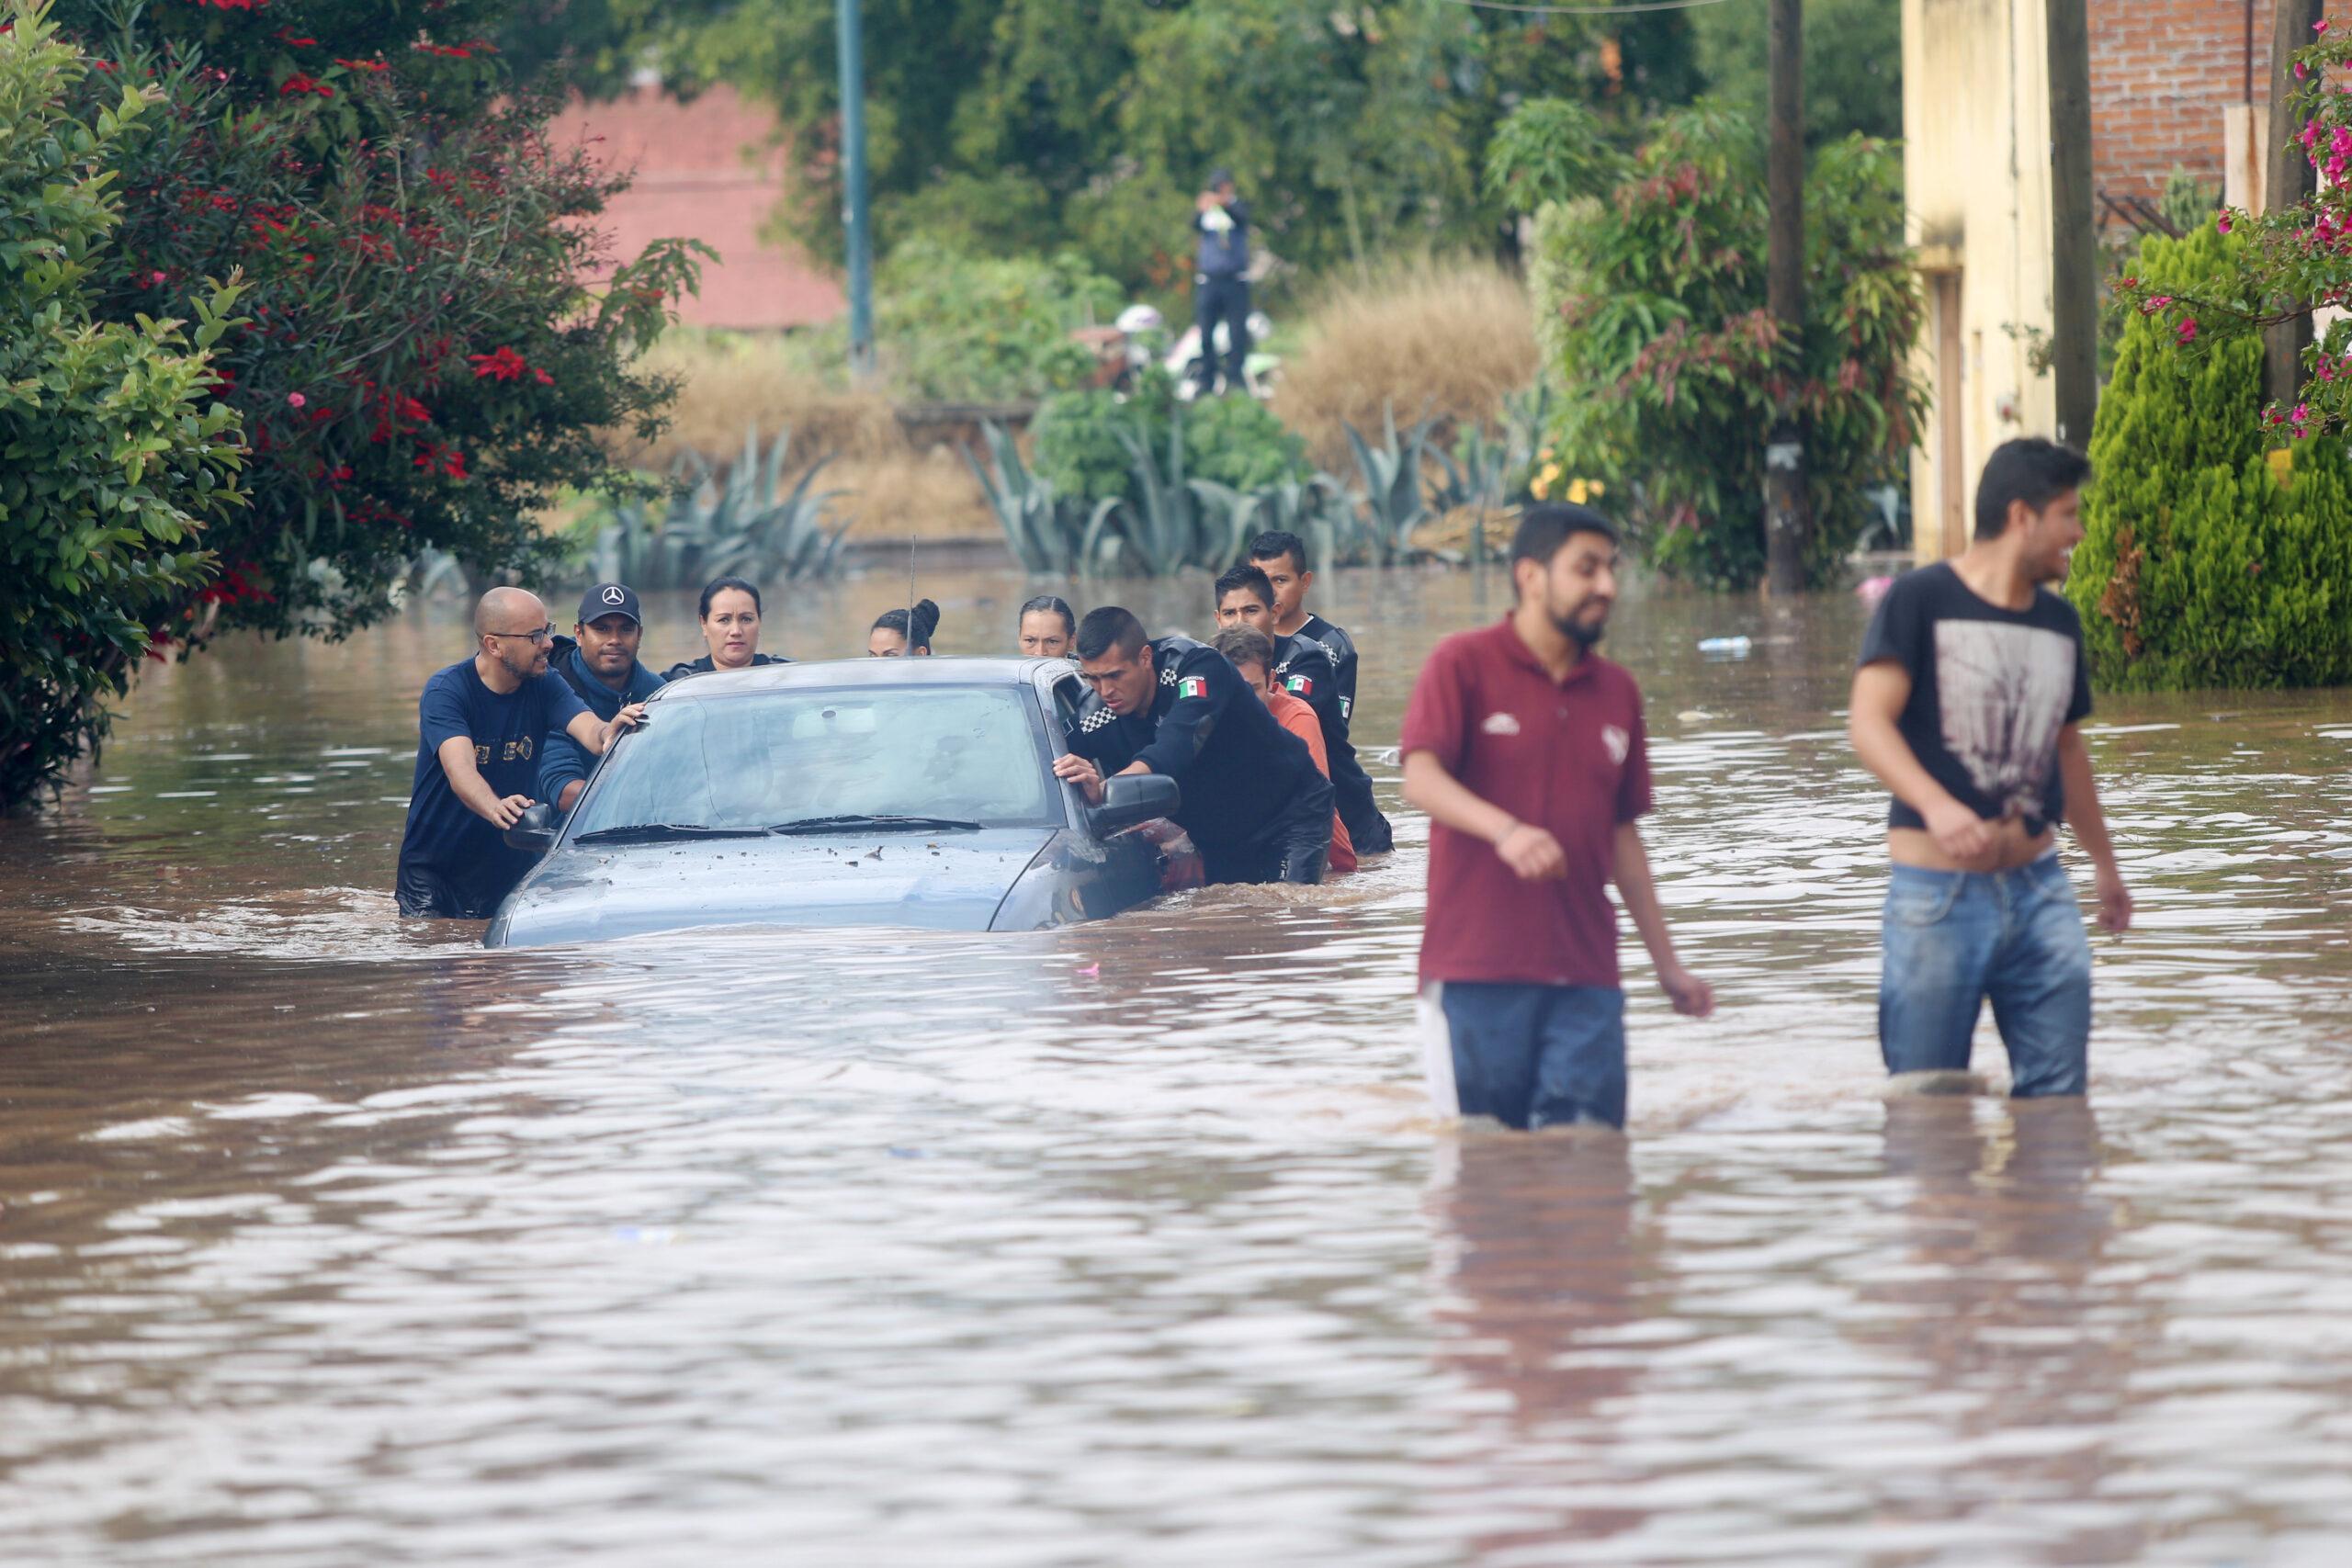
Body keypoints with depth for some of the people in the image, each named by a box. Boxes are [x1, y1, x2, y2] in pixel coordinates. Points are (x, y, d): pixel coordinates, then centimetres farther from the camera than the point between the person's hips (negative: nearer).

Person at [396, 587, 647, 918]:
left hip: (510, 867, 4)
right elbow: (460, 770, -33)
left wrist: (609, 732, -47)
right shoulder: (445, 691, -17)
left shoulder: (545, 686, -3)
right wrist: (494, 808, -54)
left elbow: (589, 729, -22)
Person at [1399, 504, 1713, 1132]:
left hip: (1586, 977, 4)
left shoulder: (1617, 692, 17)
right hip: (1478, 973, -4)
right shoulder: (1464, 664, 1)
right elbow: (1421, 779, -12)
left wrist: (1667, 963, 19)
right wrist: (1506, 830, -31)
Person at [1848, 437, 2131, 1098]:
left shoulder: (2059, 622, 14)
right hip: (1938, 892, -5)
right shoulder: (1920, 600, -5)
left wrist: (2104, 863, 37)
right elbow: (1869, 723, -15)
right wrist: (1937, 805, -32)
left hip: (2038, 888, 5)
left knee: (2058, 1095, 0)